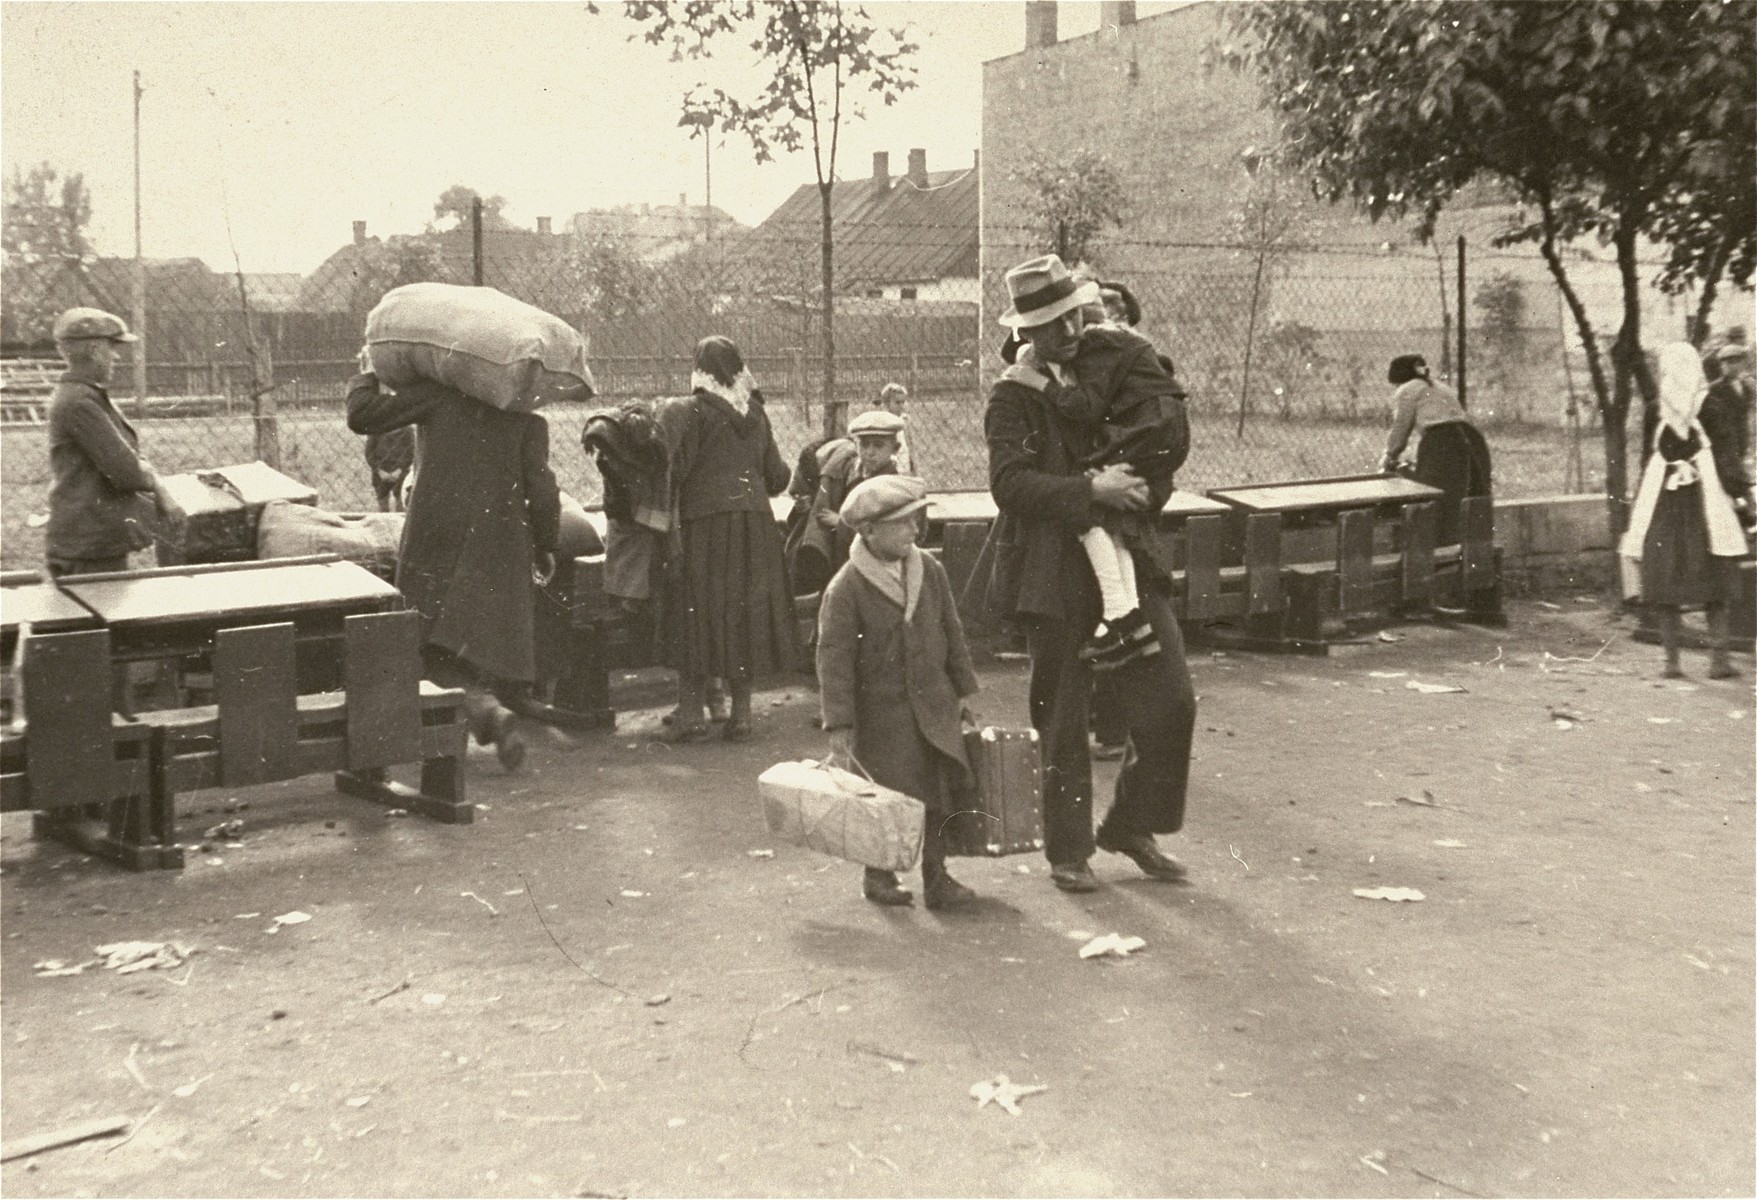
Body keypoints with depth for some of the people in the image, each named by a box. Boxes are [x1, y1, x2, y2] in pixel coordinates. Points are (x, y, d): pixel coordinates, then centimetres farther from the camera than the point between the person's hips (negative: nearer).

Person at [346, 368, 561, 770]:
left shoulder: (437, 392, 0)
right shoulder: (527, 415, 3)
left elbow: (363, 416, 0)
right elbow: (539, 484, -2)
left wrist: (366, 377, 20)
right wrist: (545, 546, 8)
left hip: (436, 538, -2)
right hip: (501, 544, 2)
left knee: (439, 647, 0)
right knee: (487, 639, 14)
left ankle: (486, 708, -23)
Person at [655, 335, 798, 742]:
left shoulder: (687, 411, -5)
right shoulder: (756, 414, 10)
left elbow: (671, 466, -18)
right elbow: (777, 477, 13)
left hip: (704, 526, -4)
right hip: (755, 525, 4)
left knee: (697, 617, 4)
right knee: (747, 615, 10)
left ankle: (691, 714, 3)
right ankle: (740, 713, 13)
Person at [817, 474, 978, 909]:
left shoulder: (929, 571, 3)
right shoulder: (845, 588, -12)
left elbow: (952, 632, 13)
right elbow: (833, 658, -12)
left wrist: (963, 690, 14)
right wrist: (839, 727, -15)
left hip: (935, 704, 5)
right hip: (881, 710, -4)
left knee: (942, 791, 4)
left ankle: (936, 877, 17)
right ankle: (878, 876, 24)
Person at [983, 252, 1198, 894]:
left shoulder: (1117, 360, 10)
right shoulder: (1012, 395, -5)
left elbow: (1171, 421, 7)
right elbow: (1010, 481, -16)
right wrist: (1091, 490, -24)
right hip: (1055, 572, -4)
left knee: (1171, 701, 3)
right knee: (1061, 720, 5)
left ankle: (1129, 826, 23)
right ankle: (1068, 852, 22)